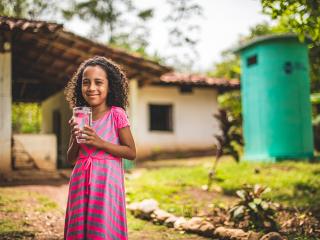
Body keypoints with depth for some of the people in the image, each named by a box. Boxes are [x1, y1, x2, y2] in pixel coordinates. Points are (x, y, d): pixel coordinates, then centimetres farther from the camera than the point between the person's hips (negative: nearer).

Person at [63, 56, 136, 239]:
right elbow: (71, 158, 12)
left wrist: (99, 143, -16)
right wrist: (76, 139, -8)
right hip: (81, 181, 5)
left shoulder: (116, 114, -7)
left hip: (106, 181, -4)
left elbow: (131, 153, -7)